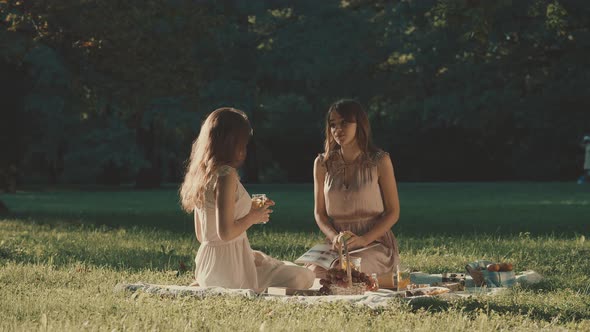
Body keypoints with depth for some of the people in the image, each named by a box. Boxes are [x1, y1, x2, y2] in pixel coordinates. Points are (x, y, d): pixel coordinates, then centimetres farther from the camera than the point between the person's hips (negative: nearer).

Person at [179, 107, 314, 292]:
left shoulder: (200, 175, 11)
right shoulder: (226, 175, -16)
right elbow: (225, 232, -23)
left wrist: (249, 210, 17)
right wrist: (252, 217, -5)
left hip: (207, 263, 8)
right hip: (229, 266, -8)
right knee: (304, 278, -2)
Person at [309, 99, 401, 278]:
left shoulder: (379, 161, -1)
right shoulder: (322, 164, 8)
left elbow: (393, 212, 0)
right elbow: (320, 212, 11)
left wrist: (363, 240, -15)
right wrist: (334, 237, -10)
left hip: (375, 244, -3)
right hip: (337, 246, 3)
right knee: (311, 272, -28)